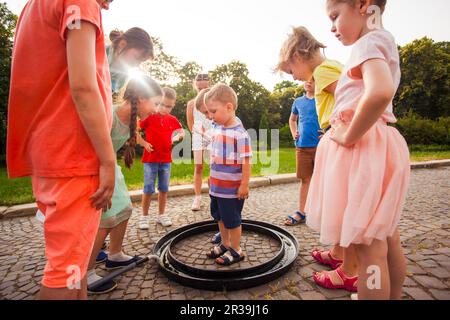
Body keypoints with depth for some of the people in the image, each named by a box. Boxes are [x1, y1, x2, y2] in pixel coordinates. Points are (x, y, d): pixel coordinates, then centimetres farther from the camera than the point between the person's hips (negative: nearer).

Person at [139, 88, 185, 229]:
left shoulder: (172, 120, 4)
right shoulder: (148, 117, -8)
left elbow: (182, 131, 20)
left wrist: (176, 138, 2)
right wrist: (144, 143, -10)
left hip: (166, 159, 4)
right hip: (150, 159, -4)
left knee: (164, 189, 11)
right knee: (148, 189, 2)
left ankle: (161, 215, 25)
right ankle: (144, 216, 17)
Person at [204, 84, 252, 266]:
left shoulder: (239, 134, -19)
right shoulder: (217, 129, 4)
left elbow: (246, 161, -18)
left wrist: (244, 184, -18)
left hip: (232, 188, -8)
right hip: (216, 186, 8)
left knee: (232, 220, 7)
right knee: (219, 217, 20)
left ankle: (236, 251, 27)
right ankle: (225, 245, 39)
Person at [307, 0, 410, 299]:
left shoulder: (369, 41, -10)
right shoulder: (382, 41, 20)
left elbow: (380, 91, -30)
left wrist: (348, 136, -20)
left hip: (363, 148, -10)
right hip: (381, 146, 10)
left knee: (369, 247, -1)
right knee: (388, 239, 19)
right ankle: (393, 296, 36)